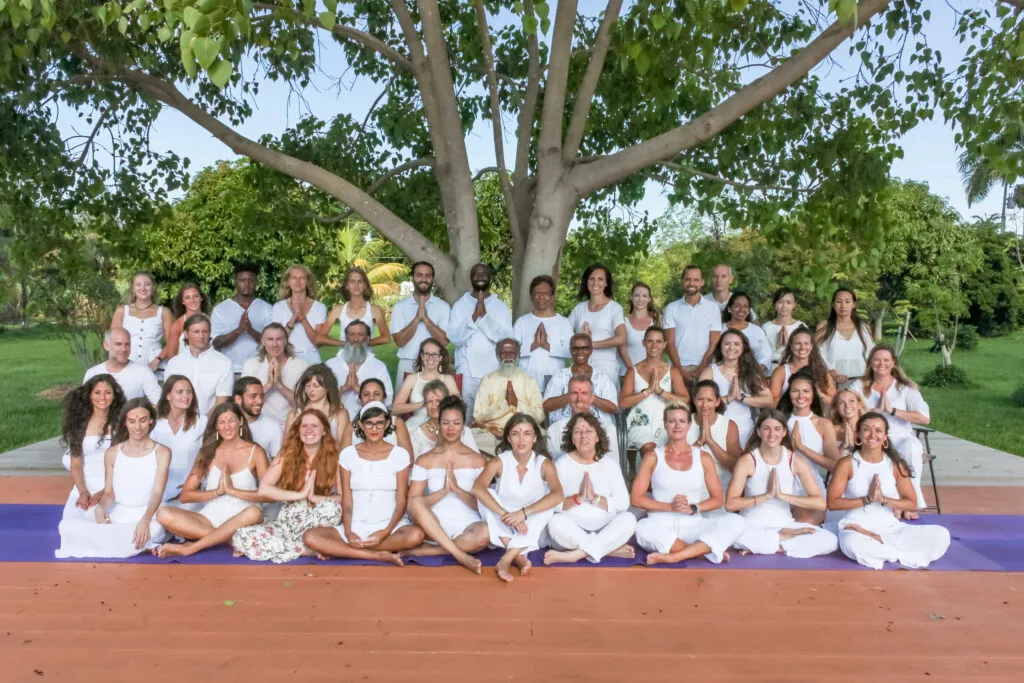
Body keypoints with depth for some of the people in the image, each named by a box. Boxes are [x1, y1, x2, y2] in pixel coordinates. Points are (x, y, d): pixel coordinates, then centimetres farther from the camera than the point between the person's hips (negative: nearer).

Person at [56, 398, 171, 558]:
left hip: (148, 519, -4)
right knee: (67, 526, -20)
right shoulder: (112, 453, 9)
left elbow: (157, 492, -11)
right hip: (116, 519, 4)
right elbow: (109, 493, 10)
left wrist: (145, 520, -30)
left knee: (154, 529, -40)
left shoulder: (162, 453, -1)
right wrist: (100, 508, -15)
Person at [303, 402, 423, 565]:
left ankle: (341, 550, -22)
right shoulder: (348, 455, 4)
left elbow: (401, 501, -3)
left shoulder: (400, 455, -1)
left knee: (416, 535, -35)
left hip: (391, 525, -1)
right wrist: (348, 532, -14)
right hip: (356, 526, 1)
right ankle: (380, 555, -23)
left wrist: (386, 532, -18)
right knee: (310, 537, -24)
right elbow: (346, 500, 3)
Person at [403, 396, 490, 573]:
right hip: (433, 527, 0)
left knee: (485, 533, -35)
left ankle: (426, 550, -19)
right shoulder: (424, 460, 5)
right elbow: (413, 503, -4)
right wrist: (443, 491, -19)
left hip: (466, 526, 0)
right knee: (416, 503, -31)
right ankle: (461, 555, -30)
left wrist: (456, 488, -16)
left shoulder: (478, 461, 5)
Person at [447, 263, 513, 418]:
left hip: (494, 371, 0)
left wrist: (484, 315, -14)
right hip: (467, 370, 0)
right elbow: (455, 338, -6)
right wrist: (474, 316, -15)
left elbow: (506, 338, -7)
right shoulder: (460, 305, 5)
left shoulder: (501, 306, 6)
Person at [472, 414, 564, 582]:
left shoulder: (544, 464, -11)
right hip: (502, 531, 0)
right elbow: (477, 488, -29)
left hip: (531, 532, 0)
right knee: (487, 494, -24)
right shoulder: (498, 462, -12)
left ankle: (505, 560, -32)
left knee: (548, 506, -28)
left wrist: (524, 512, -39)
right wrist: (506, 515, -40)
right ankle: (518, 556, -29)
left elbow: (558, 495, -29)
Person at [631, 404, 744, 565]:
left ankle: (674, 556, -30)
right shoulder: (652, 457, 5)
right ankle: (706, 551, -22)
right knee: (642, 529, -36)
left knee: (735, 521, -23)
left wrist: (692, 508, -8)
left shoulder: (703, 458, 10)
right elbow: (636, 498, 0)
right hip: (660, 526, -2)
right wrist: (670, 507, -11)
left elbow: (717, 499, 10)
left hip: (693, 526, 2)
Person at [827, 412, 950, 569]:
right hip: (856, 527, -4)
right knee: (853, 543, -40)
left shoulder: (895, 465, 5)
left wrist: (883, 499, -14)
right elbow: (832, 502, -7)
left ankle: (877, 541, -14)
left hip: (890, 527, 4)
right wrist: (867, 499, -16)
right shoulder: (848, 464, -3)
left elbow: (912, 504, 3)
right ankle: (908, 555, -16)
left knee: (941, 535, -15)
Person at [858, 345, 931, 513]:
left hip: (901, 438, 0)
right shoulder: (860, 387, 10)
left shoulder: (906, 388, 7)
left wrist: (893, 410, -14)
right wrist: (877, 409, -14)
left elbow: (925, 418, -7)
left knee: (913, 449, -35)